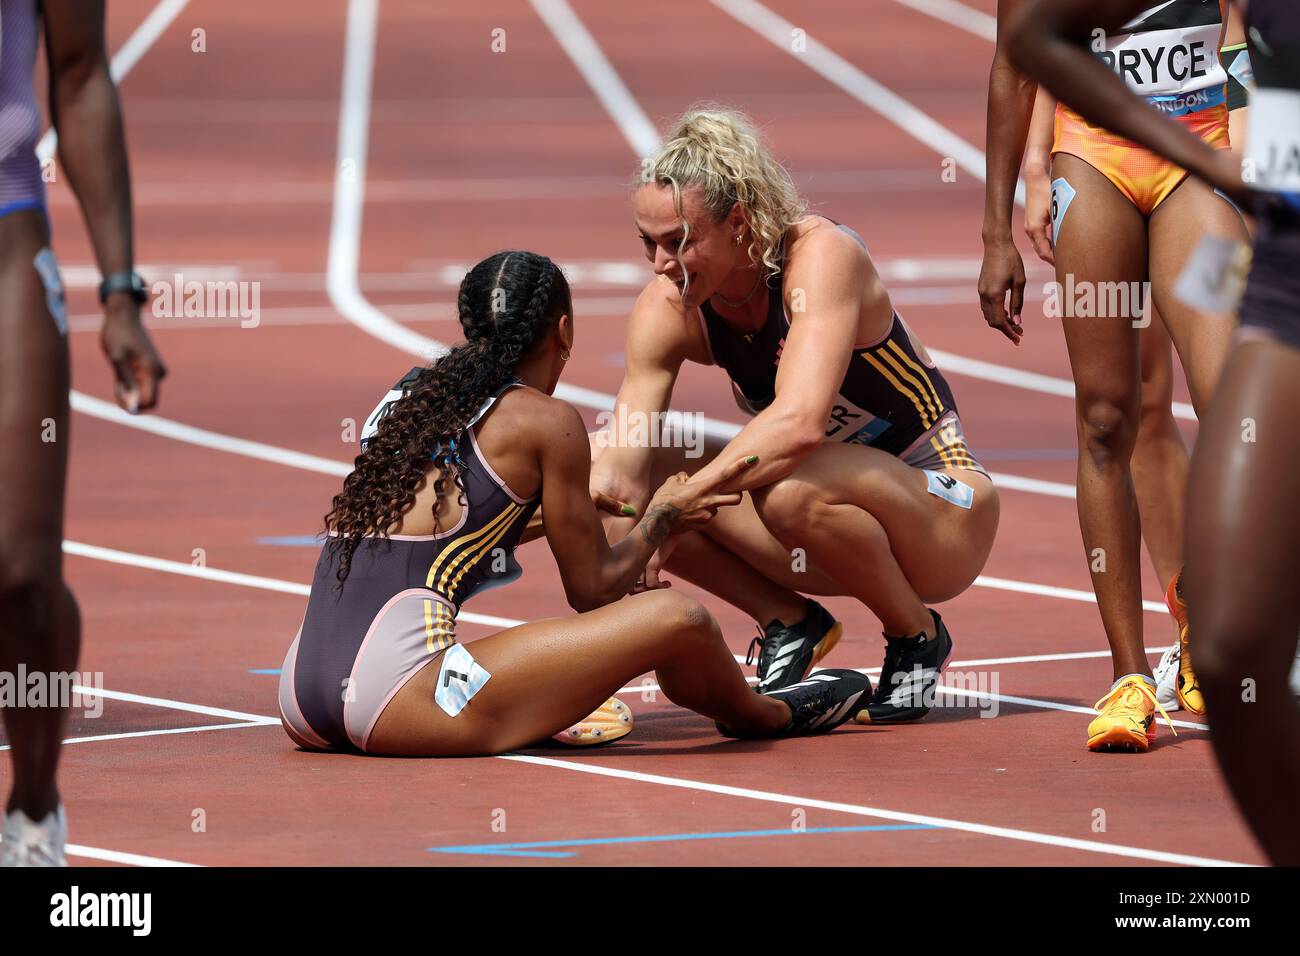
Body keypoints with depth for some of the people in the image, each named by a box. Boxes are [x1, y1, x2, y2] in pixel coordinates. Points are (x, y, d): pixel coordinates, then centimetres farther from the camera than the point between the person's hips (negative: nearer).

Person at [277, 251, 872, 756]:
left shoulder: (410, 401, 21)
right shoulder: (544, 421, 2)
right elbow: (591, 590, 9)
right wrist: (662, 518, 26)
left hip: (302, 703, 8)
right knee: (678, 620, -3)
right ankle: (764, 717, 26)